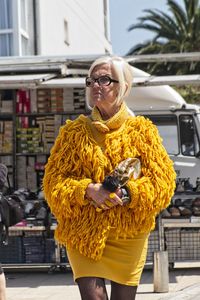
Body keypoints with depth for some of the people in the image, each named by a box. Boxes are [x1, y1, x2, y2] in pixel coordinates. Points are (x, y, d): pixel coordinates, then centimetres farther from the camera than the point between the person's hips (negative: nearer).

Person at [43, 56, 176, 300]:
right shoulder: (74, 131, 5)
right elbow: (53, 181, 2)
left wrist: (127, 193, -17)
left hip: (128, 235, 1)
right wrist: (88, 190, -17)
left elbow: (163, 181, -1)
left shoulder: (142, 130, 3)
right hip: (83, 234, 0)